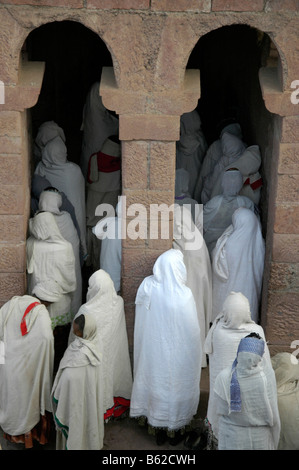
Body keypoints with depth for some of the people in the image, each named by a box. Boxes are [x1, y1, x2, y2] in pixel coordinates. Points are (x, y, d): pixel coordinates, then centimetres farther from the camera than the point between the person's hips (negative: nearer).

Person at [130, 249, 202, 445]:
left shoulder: (147, 286, -15)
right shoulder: (184, 295, -26)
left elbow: (142, 325, -2)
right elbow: (192, 330, -15)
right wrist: (195, 354, 0)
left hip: (152, 351, 4)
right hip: (178, 355, -4)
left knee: (155, 381, 21)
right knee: (176, 386, 18)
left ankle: (158, 430, 39)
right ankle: (175, 430, 38)